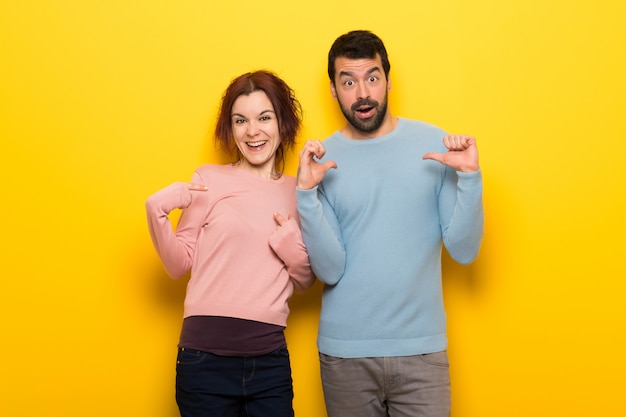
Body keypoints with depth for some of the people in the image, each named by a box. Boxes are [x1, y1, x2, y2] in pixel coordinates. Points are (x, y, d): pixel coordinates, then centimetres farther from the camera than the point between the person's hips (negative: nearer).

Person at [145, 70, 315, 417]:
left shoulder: (296, 191, 8)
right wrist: (157, 210, -13)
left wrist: (294, 249, -5)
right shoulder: (209, 179, 0)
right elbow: (179, 265, 0)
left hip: (271, 359, 2)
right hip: (206, 356, -2)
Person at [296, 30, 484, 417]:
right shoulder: (322, 158, -2)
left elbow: (464, 251, -4)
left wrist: (469, 177, -15)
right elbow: (330, 270, -9)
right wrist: (307, 193, -18)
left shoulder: (433, 143, -2)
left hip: (421, 348, 0)